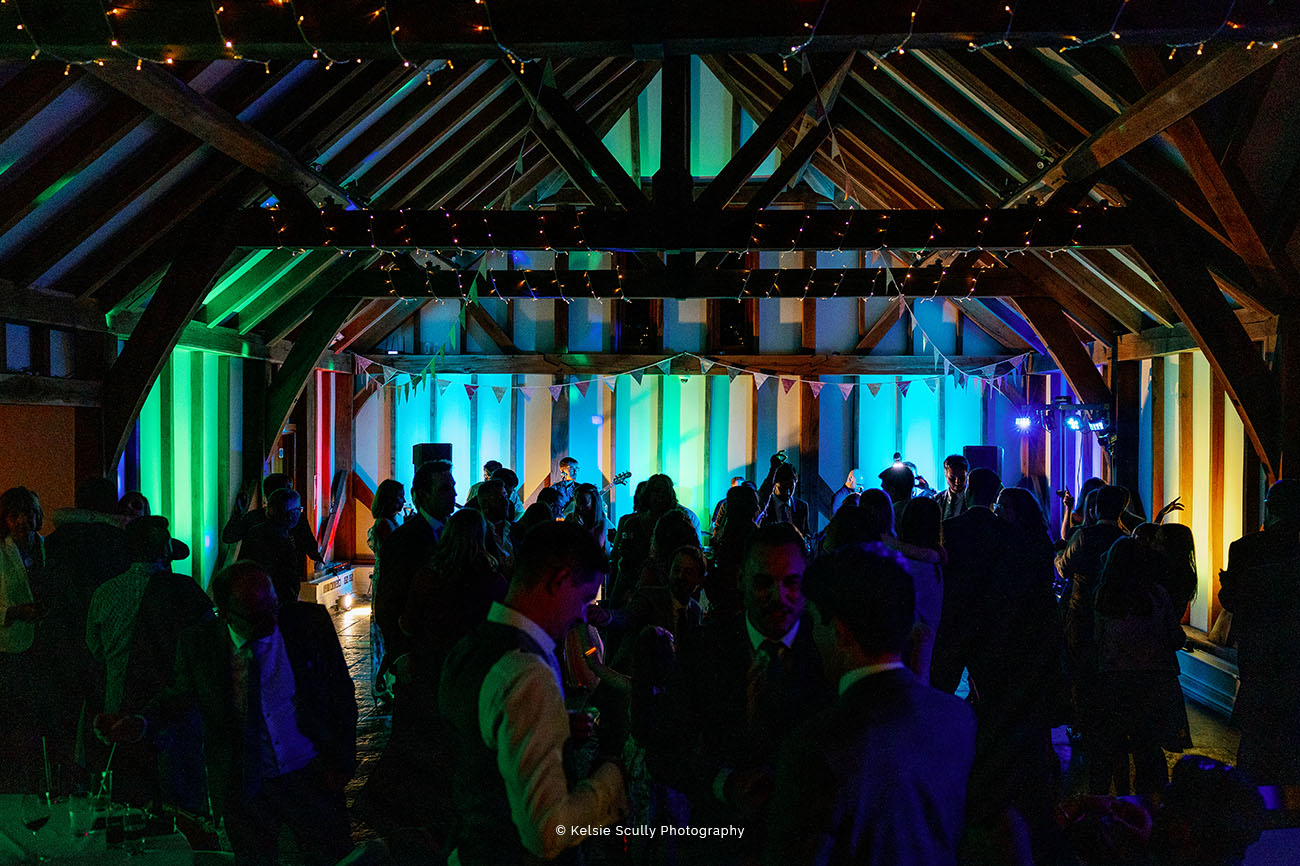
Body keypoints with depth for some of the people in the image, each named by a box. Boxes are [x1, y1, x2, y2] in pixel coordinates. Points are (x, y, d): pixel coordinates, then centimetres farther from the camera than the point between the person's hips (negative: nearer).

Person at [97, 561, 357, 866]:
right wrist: (140, 723, -12)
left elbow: (341, 693, -2)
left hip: (311, 778, 0)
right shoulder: (197, 643, -12)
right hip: (242, 786, 0)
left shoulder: (310, 622, -13)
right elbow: (180, 693, 7)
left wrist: (342, 762, -3)